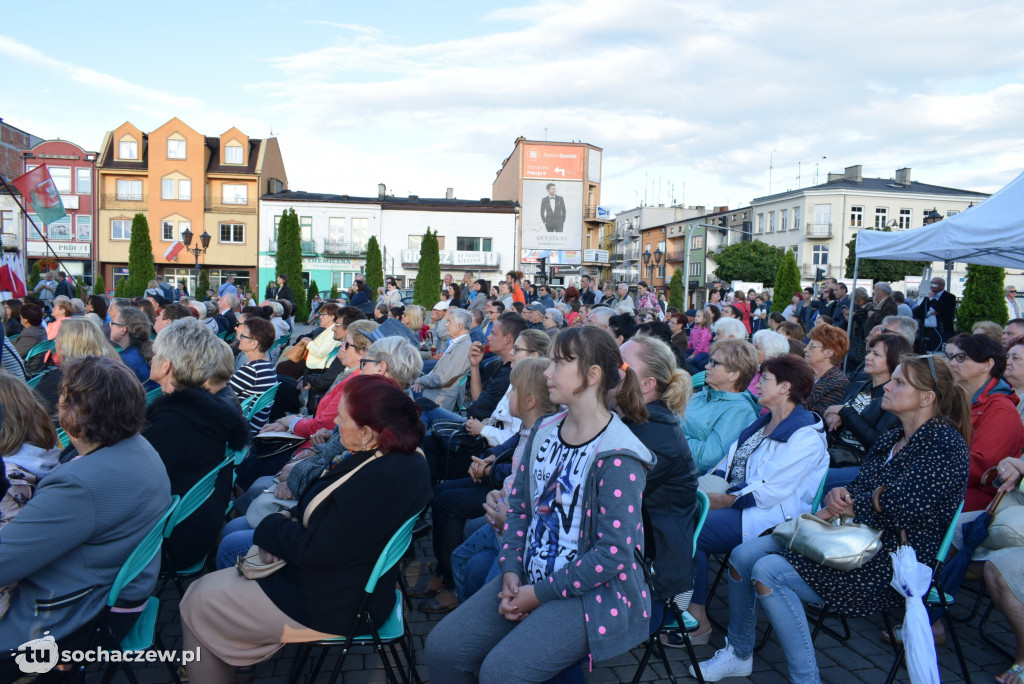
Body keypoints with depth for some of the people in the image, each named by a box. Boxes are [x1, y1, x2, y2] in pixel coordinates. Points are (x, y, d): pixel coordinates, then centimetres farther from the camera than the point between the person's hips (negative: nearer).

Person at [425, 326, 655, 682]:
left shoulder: (618, 459, -20)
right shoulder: (544, 431, 3)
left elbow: (613, 555, -21)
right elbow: (519, 506, 9)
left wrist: (540, 594, -16)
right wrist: (511, 571, -4)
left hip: (590, 593, -7)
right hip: (528, 579, 7)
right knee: (442, 647, -2)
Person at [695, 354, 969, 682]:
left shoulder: (946, 445, -14)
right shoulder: (893, 438, 13)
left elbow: (897, 510, -23)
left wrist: (836, 506, -9)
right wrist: (840, 494, -7)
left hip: (896, 562, -9)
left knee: (768, 572, -24)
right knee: (742, 555, -4)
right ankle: (738, 655, 13)